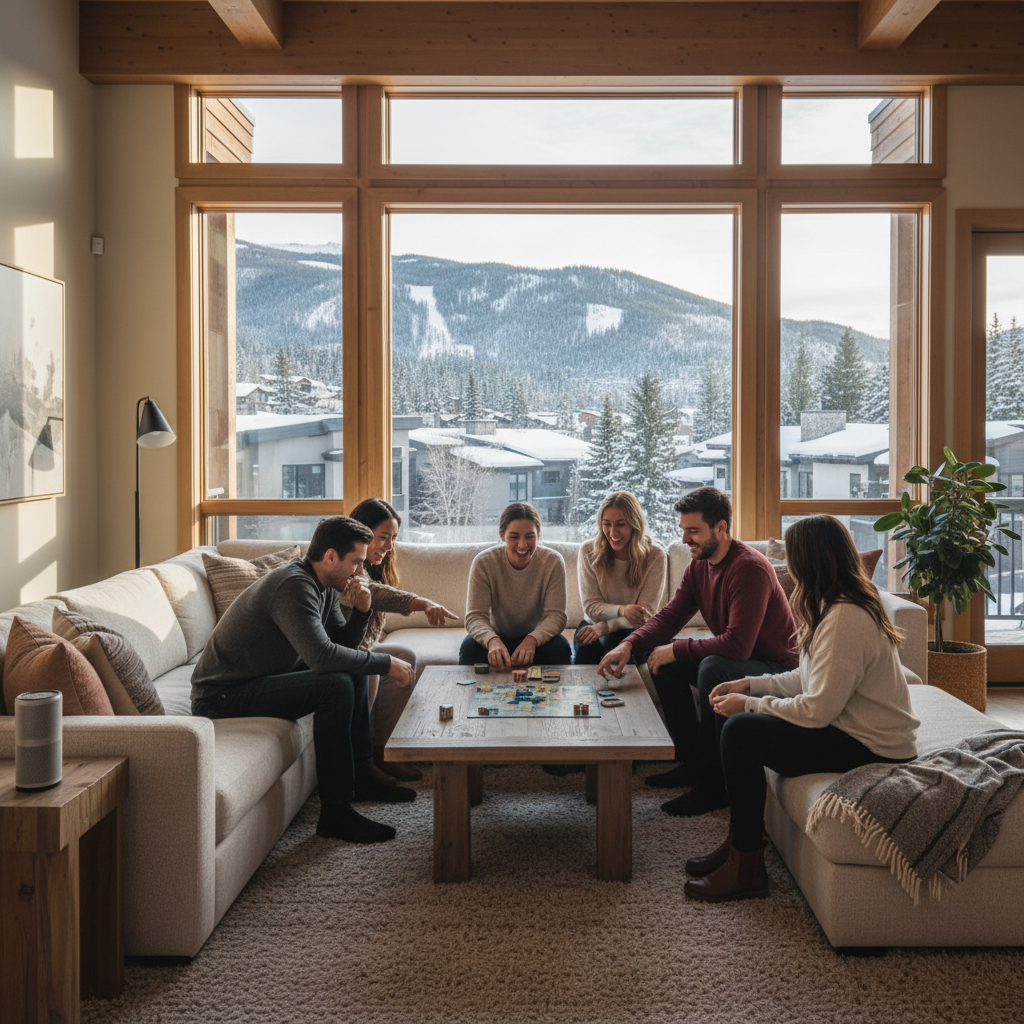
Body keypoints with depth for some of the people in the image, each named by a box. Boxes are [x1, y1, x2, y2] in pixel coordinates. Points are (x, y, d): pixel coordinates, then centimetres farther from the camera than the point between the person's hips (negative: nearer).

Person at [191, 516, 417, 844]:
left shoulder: (324, 585, 6)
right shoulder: (294, 586, -25)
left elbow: (342, 645, 13)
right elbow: (321, 655, -36)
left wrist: (361, 612, -6)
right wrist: (386, 663, -26)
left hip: (259, 678, 11)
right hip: (221, 696, -11)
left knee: (354, 671, 13)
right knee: (336, 686, -26)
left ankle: (359, 776, 21)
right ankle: (335, 811, -19)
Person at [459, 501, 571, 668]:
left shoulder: (553, 562, -13)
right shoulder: (483, 563, -14)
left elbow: (556, 616, -18)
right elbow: (475, 616, -21)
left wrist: (532, 640, -40)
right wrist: (492, 640, -45)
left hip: (537, 637, 1)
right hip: (497, 635, -1)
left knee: (560, 647, -30)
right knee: (470, 647, -31)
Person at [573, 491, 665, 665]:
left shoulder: (654, 555, -10)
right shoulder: (589, 551, -4)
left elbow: (646, 614, -10)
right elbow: (590, 606, -6)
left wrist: (604, 627, -24)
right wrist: (622, 610, -28)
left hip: (633, 631, -1)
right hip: (593, 625, 1)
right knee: (584, 652, -33)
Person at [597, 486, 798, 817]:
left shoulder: (749, 568, -26)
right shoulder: (698, 566, 3)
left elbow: (737, 644, -33)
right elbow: (669, 616, 4)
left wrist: (677, 649, -24)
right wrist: (629, 644, -14)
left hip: (777, 668, -9)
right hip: (730, 659, 10)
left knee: (713, 668, -35)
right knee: (663, 661, 0)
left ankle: (713, 786, -22)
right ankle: (691, 762, 9)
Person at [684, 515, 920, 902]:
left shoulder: (846, 619, -25)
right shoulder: (837, 605, 7)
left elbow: (817, 710, -26)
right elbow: (810, 679, 14)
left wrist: (749, 704, -14)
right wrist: (749, 685, 5)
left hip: (871, 747, -10)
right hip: (847, 724, 11)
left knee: (740, 731, -19)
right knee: (728, 715, 6)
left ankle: (746, 868, -7)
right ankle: (738, 842, 14)